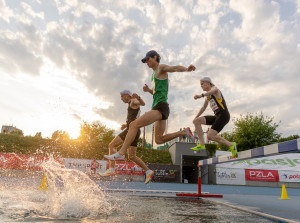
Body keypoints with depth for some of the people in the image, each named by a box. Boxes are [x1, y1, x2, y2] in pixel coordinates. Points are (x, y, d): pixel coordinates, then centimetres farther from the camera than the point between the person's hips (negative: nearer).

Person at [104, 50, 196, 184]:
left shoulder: (162, 68, 0)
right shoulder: (154, 74, 26)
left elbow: (175, 68, -21)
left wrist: (187, 69, -42)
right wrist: (148, 90, 11)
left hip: (160, 107, -10)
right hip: (159, 108, 10)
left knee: (134, 125, -18)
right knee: (159, 140, 14)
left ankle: (121, 153, -17)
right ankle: (183, 132, 17)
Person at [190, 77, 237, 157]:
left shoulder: (214, 88, -4)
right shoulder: (207, 96, 22)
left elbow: (215, 90, -32)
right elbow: (203, 107, 36)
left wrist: (201, 95, -46)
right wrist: (196, 117, 36)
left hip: (223, 116, -9)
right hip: (217, 116, 9)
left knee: (210, 136, -19)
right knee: (196, 121, -3)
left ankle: (231, 145, -2)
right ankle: (201, 145, -6)